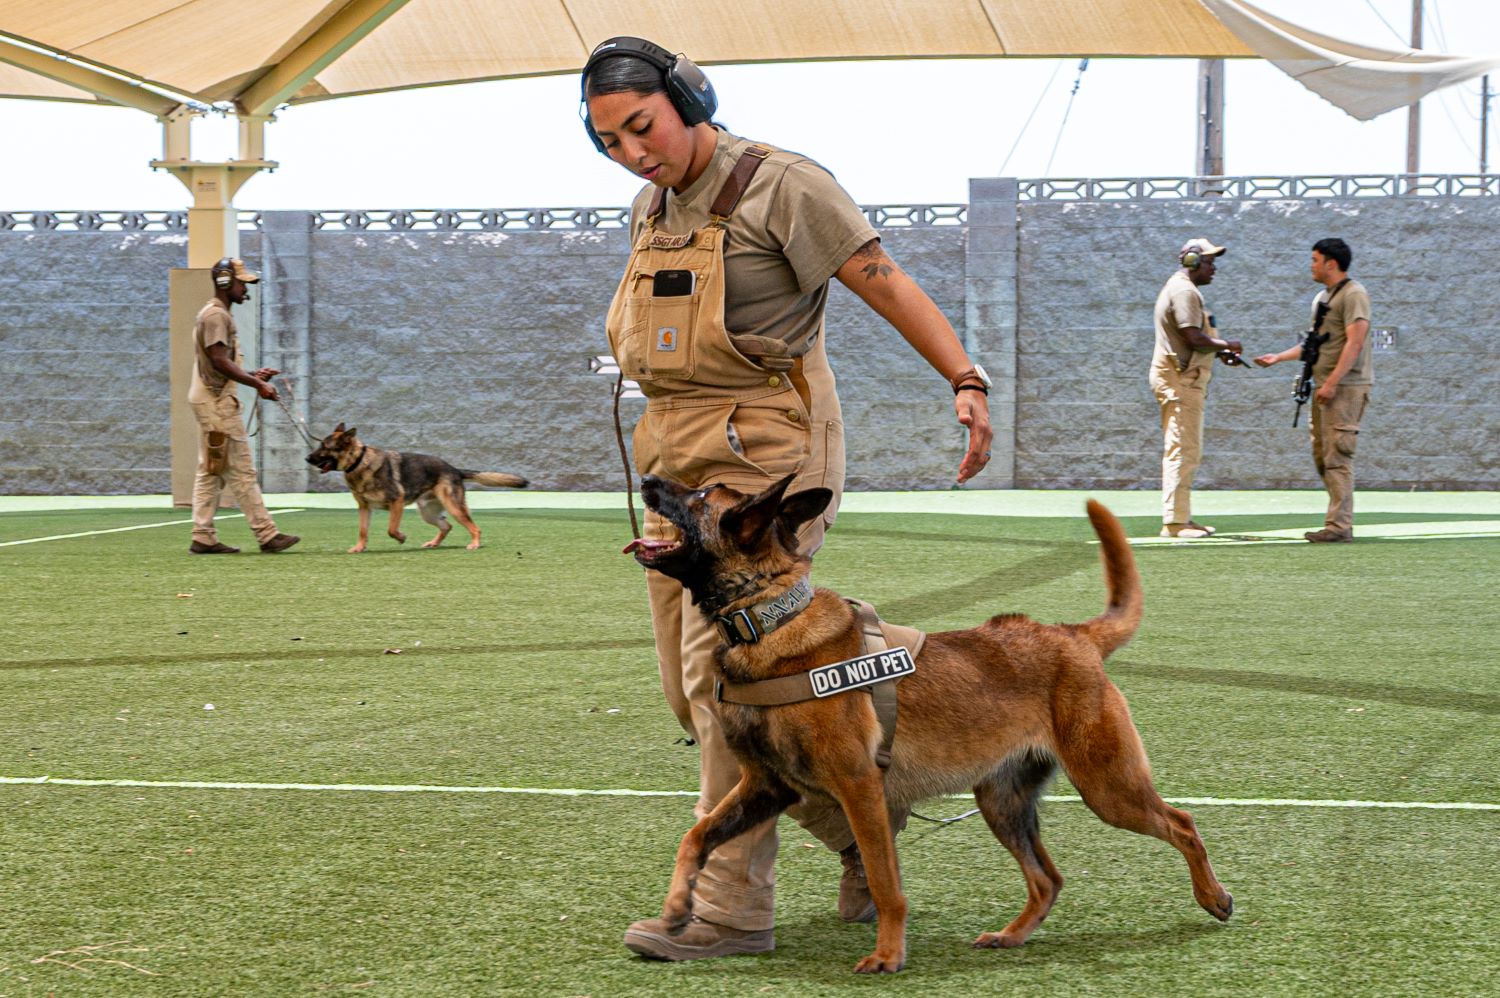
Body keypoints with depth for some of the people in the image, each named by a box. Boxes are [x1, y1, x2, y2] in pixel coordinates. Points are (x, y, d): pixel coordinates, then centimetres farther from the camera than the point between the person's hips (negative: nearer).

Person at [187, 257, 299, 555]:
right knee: (242, 471, -8)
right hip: (217, 400, -11)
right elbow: (219, 361, -22)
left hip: (212, 400, 11)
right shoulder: (216, 315, -13)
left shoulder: (218, 315, 20)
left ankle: (204, 538, 8)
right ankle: (267, 534, -7)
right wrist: (257, 385, -20)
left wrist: (253, 376, 13)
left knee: (211, 472, 9)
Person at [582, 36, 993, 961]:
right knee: (693, 686, 8)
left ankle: (733, 907, -7)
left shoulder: (779, 185, -10)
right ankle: (859, 825, 23)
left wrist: (967, 380, -23)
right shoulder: (652, 209, 15)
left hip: (764, 450, -9)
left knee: (724, 673, -12)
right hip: (681, 462, 9)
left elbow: (888, 285, -12)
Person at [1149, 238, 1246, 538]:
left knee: (1186, 452, 14)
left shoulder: (1180, 288, 20)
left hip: (1183, 381, 11)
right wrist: (1226, 345, -7)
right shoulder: (1184, 290, -13)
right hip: (1181, 381, -11)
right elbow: (1195, 339, -22)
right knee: (1183, 451, -10)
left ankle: (1181, 519, 18)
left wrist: (1220, 352, 12)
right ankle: (1174, 522, -11)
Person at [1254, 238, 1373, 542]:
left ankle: (1339, 525, -12)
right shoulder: (1321, 298, 20)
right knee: (1322, 455, 9)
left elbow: (1354, 343, -18)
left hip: (1346, 387, -10)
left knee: (1337, 456, -12)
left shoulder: (1353, 294, -10)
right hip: (1325, 388, 10)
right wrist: (1278, 358, 23)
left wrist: (1332, 383, -22)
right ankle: (1339, 521, 14)